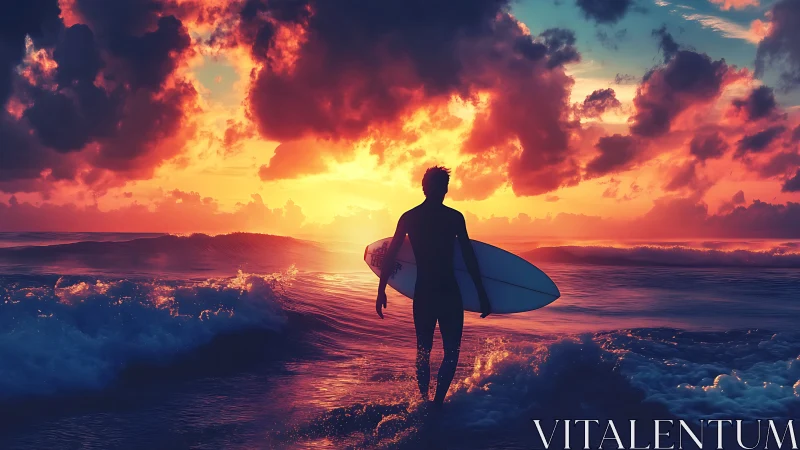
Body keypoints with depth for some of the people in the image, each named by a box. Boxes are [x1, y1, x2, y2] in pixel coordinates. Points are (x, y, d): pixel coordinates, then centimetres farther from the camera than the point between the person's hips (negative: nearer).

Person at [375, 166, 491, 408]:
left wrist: (381, 290, 11)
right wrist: (482, 293, -1)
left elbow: (390, 255, 5)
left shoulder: (408, 217, 6)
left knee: (423, 351, 16)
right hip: (448, 292, -3)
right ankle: (437, 402, -10)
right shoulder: (454, 217, -3)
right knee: (451, 351, 4)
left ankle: (425, 402, 16)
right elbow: (469, 256, -4)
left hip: (423, 292, 4)